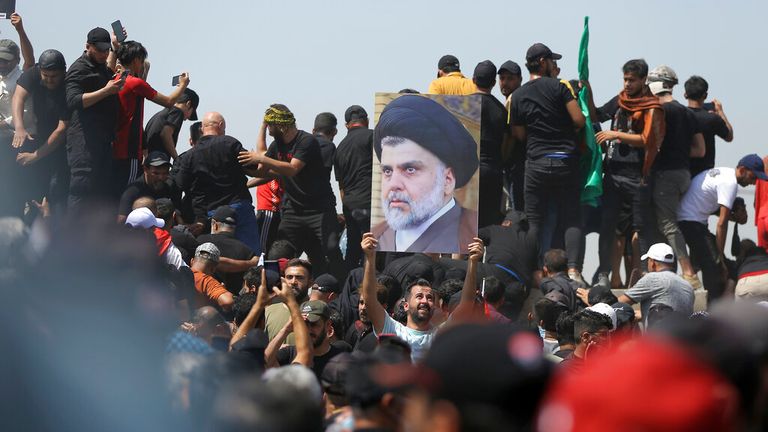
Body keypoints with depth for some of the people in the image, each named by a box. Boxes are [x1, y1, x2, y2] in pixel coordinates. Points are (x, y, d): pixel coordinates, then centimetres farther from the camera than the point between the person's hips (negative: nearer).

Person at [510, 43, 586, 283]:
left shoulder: (517, 97, 6)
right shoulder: (558, 87, -4)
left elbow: (519, 136, 8)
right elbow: (579, 120, -9)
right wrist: (566, 132, 11)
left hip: (536, 162, 2)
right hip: (565, 160, -2)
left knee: (535, 220, 7)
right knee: (571, 218, 3)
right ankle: (573, 267, -9)